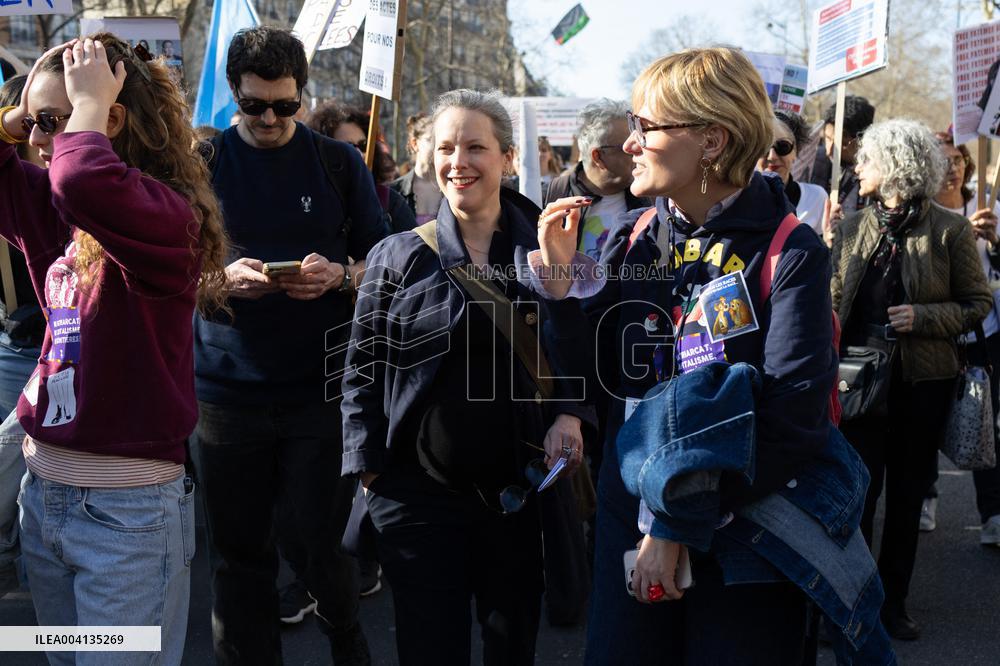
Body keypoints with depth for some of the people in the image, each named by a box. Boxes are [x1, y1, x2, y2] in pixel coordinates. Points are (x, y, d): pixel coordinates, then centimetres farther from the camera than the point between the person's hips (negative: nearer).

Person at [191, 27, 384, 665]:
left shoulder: (339, 164, 5)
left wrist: (339, 275, -14)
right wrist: (222, 276, -15)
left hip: (322, 389, 0)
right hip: (227, 390, 1)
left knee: (326, 542, 5)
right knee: (241, 549, 7)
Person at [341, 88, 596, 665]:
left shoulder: (544, 247, 2)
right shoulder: (398, 257, -1)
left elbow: (577, 347, 8)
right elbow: (363, 368, 3)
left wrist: (571, 413, -10)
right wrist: (369, 467, -4)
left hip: (521, 488, 2)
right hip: (419, 493, -1)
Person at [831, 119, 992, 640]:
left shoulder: (950, 230, -6)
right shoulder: (853, 227, 4)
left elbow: (978, 304, -1)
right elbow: (835, 300, 8)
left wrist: (923, 317, -16)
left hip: (923, 381, -1)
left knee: (907, 494, 11)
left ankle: (892, 599, 24)